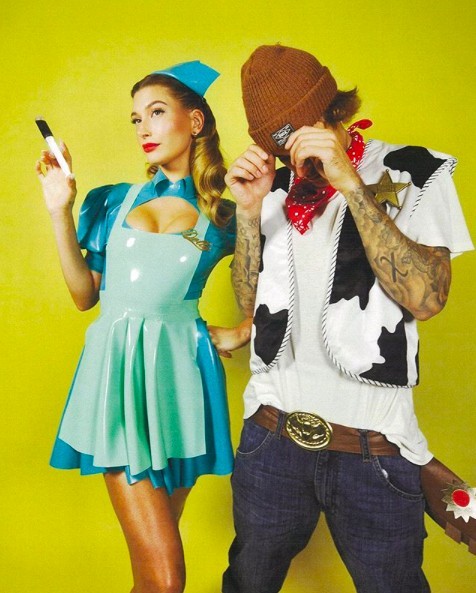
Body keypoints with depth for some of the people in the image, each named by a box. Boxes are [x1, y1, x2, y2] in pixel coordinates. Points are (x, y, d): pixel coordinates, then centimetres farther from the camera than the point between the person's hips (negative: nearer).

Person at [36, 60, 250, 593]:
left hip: (179, 371, 0)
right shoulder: (115, 200, 10)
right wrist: (61, 210, 2)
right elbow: (85, 294, 7)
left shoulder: (224, 217, 5)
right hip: (117, 367, 1)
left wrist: (240, 333, 3)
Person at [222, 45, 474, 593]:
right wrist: (249, 212, -8)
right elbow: (251, 302, 5)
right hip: (272, 437, 4)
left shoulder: (412, 174, -4)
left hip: (372, 449, -3)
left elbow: (426, 297, -17)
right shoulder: (276, 187, 6)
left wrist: (351, 184, -21)